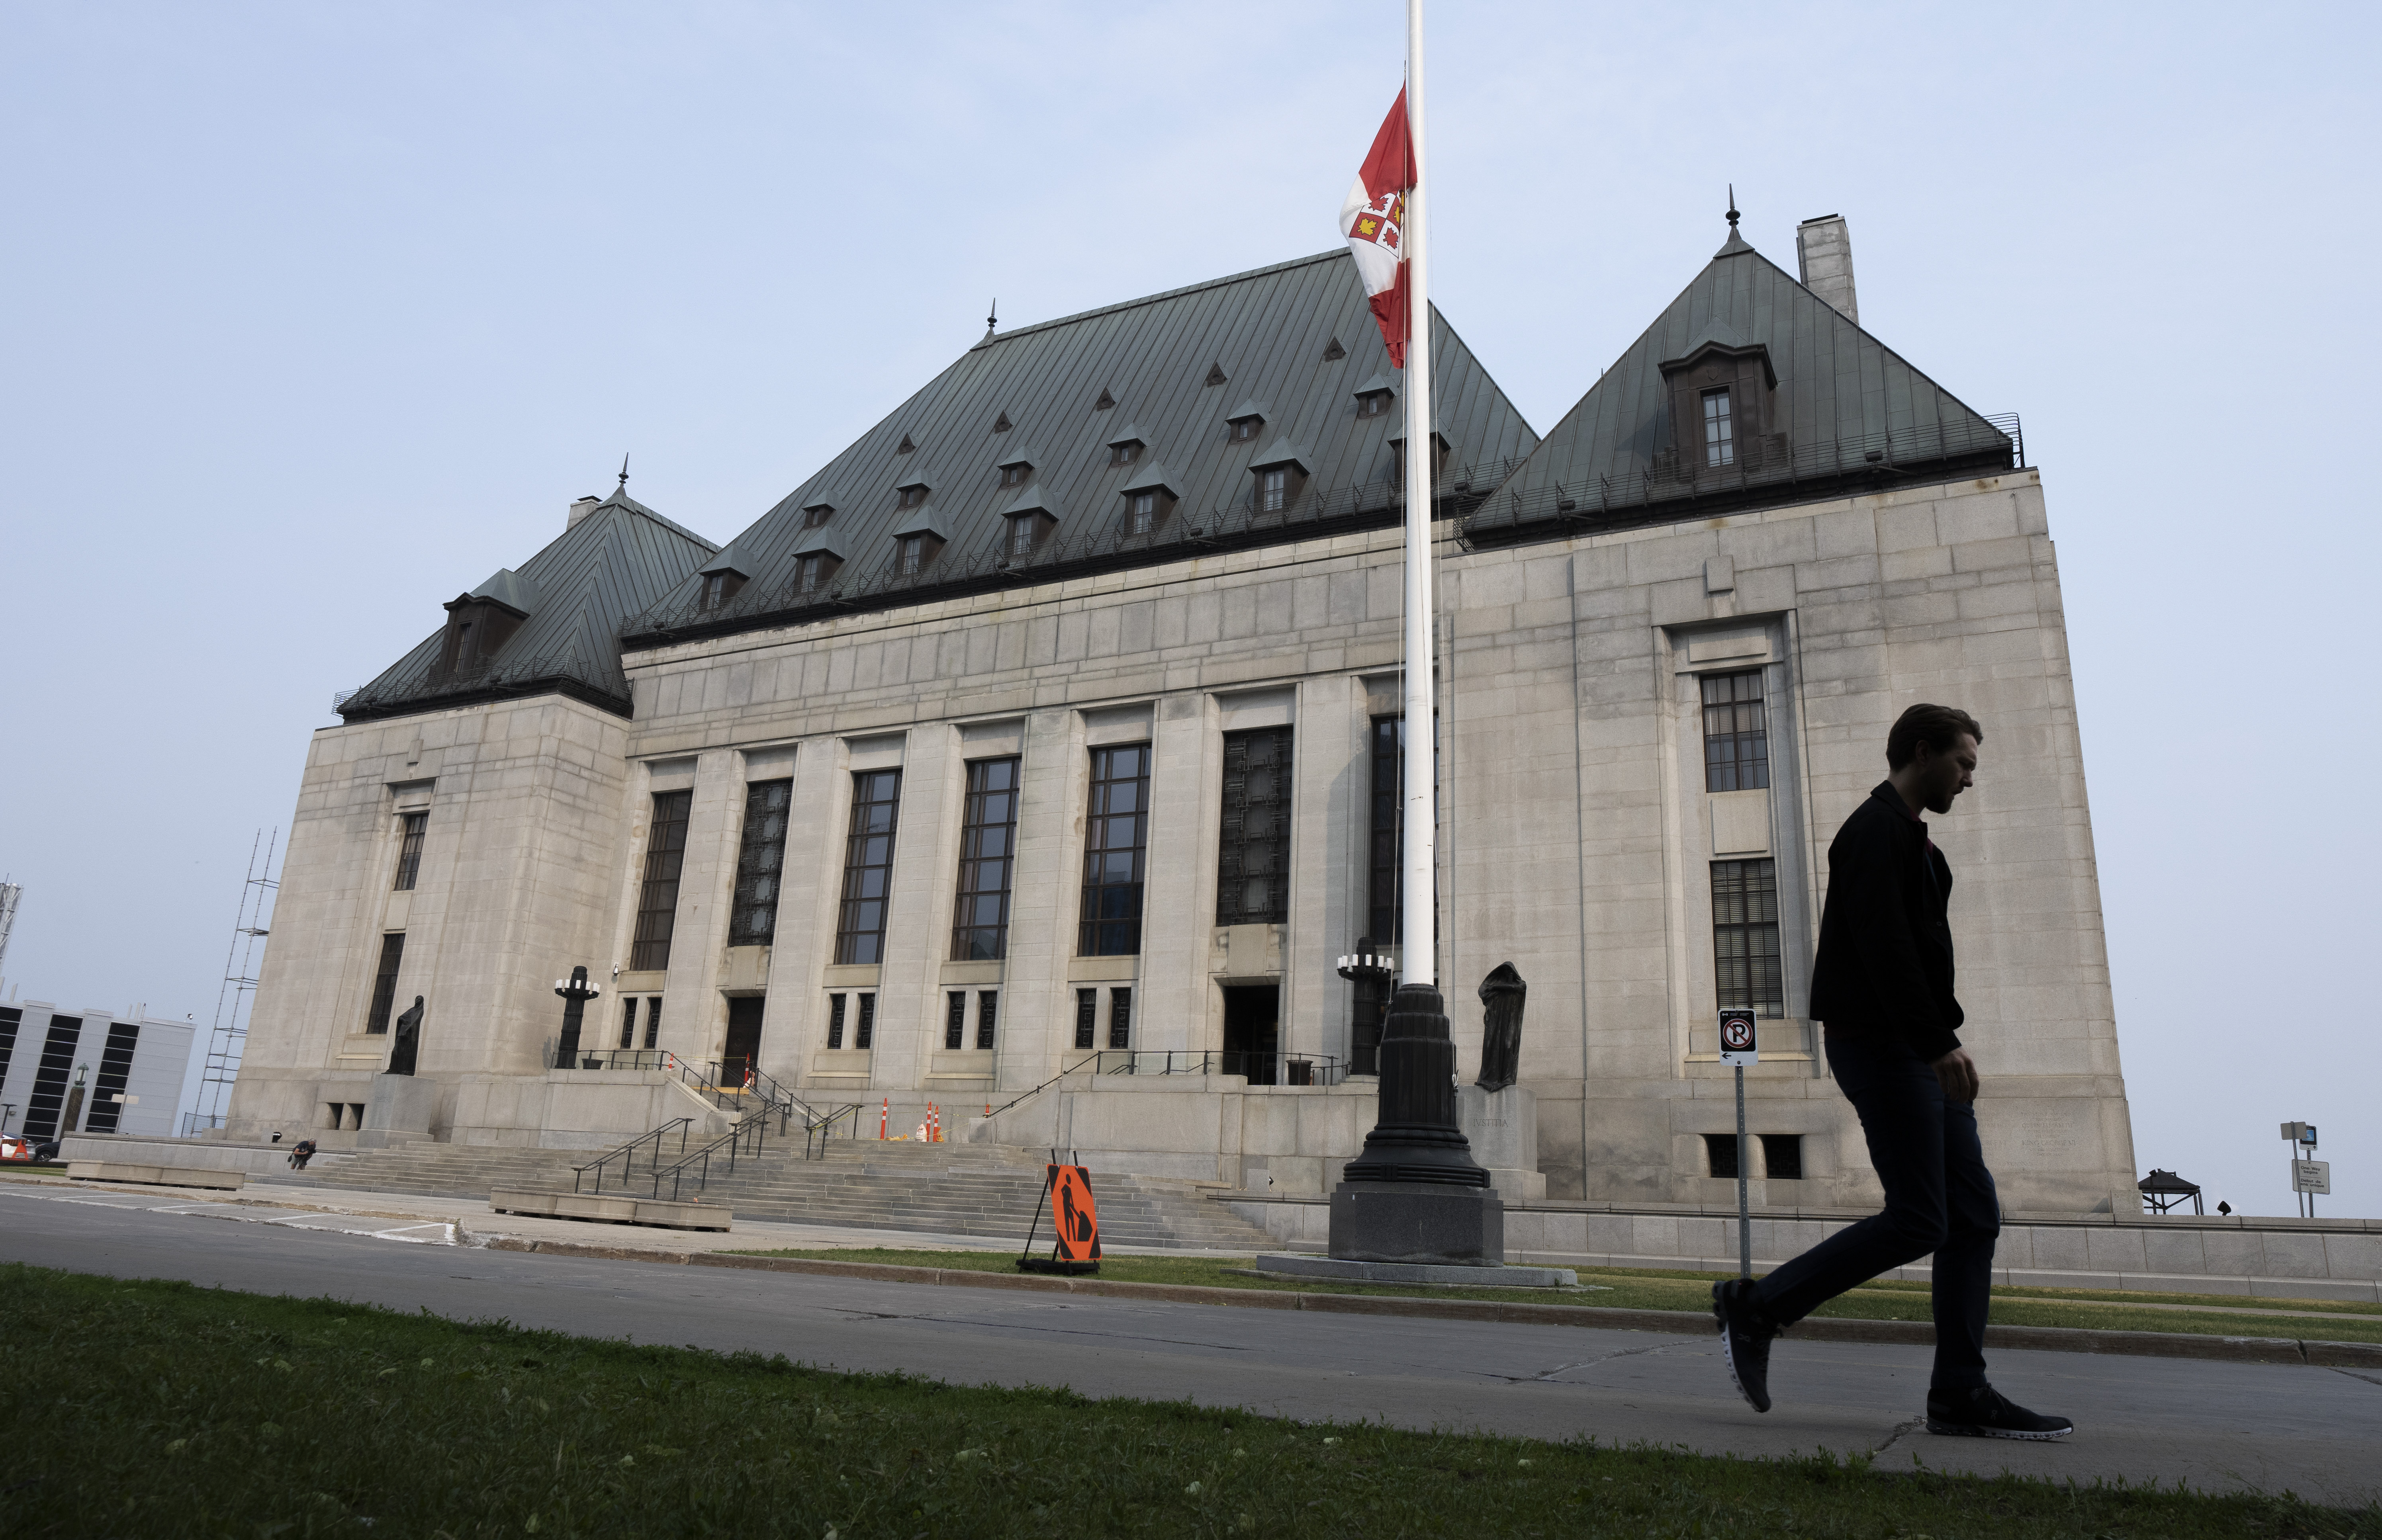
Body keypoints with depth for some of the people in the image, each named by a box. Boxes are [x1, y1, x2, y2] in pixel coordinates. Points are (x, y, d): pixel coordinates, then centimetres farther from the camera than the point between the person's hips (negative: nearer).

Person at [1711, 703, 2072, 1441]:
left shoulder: (1909, 839, 24)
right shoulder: (1877, 830, -9)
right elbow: (1882, 946, -22)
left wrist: (1943, 1041, 17)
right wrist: (1939, 1043, -27)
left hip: (1918, 1049, 10)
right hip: (1880, 1045, -10)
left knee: (1975, 1214, 5)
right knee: (1916, 1223, -11)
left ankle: (1961, 1395, 8)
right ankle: (1756, 1308, -2)